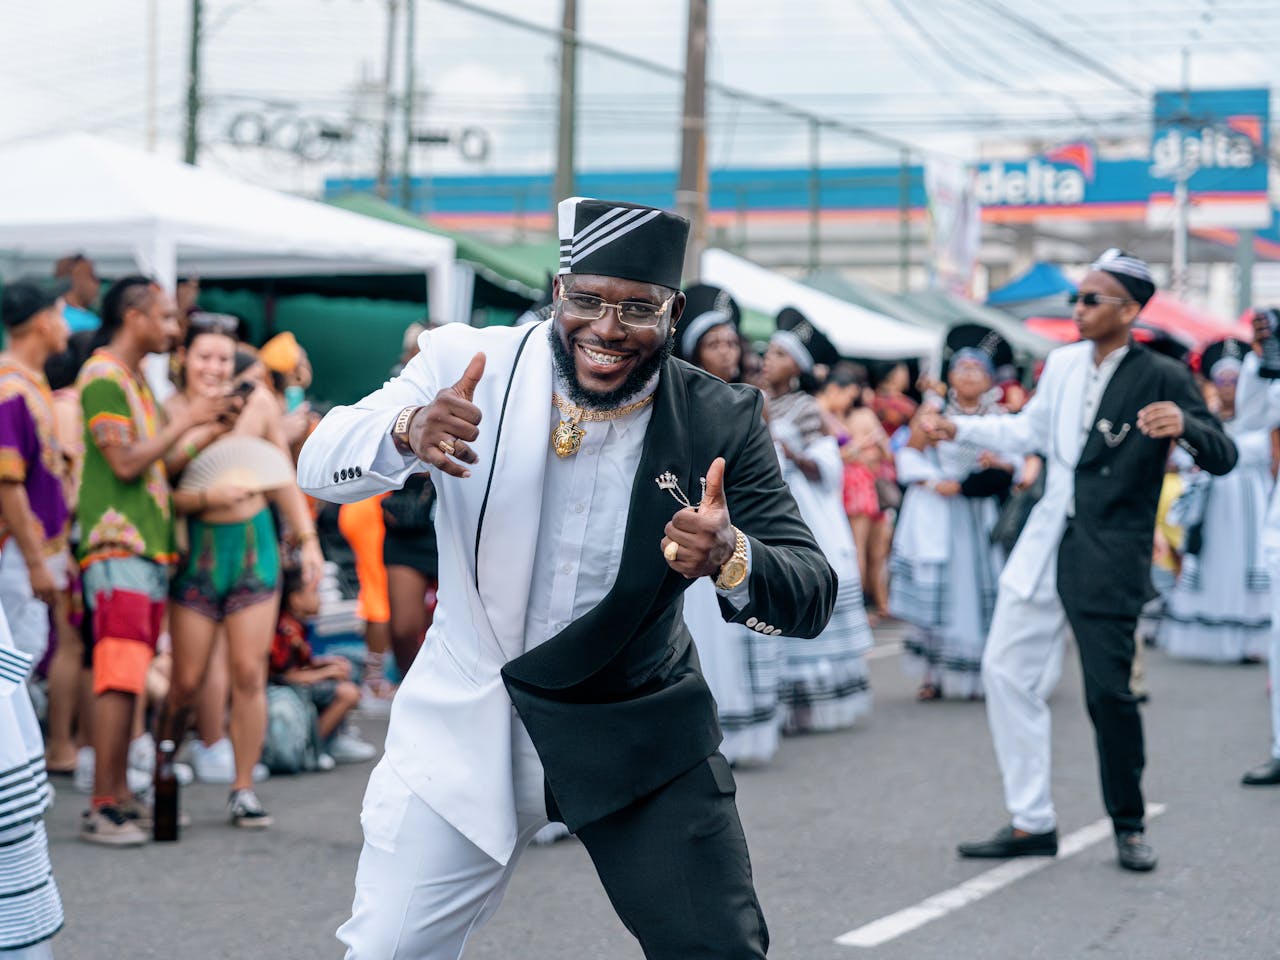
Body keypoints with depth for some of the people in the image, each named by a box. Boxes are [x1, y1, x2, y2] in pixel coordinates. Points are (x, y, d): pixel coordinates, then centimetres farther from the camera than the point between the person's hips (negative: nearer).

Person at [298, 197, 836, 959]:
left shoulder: (722, 424, -10)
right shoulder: (467, 363, -10)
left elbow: (813, 596, -14)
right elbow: (320, 466, -19)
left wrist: (732, 559, -38)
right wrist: (407, 431, -42)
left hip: (640, 735, 0)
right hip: (468, 725, 0)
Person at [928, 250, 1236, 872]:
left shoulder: (1161, 378, -10)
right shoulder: (1063, 364, 7)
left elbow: (1222, 458, -14)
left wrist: (1184, 425, -33)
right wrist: (959, 429, 24)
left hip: (1109, 556, -6)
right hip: (1047, 540, 6)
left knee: (1108, 691, -5)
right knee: (1007, 671, 5)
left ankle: (1129, 826, 15)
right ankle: (1032, 822, 14)